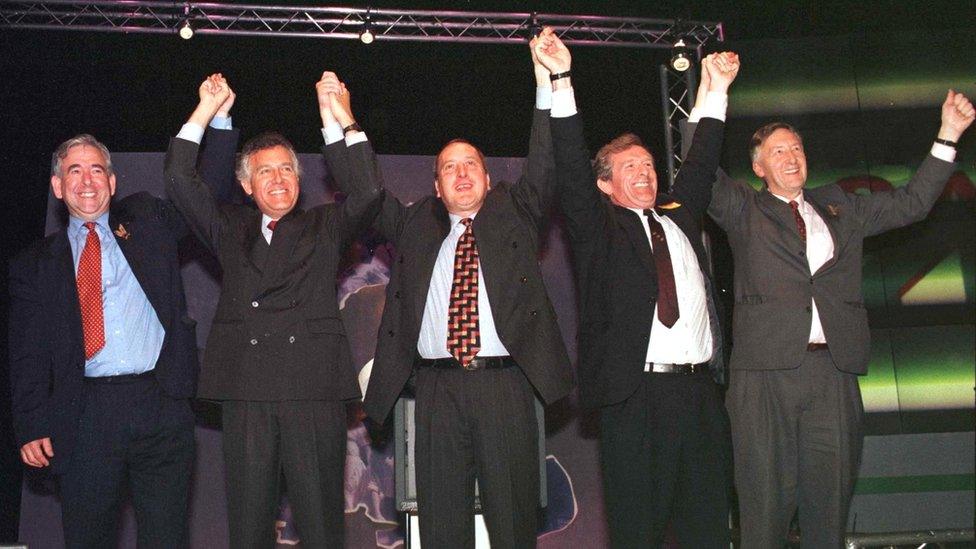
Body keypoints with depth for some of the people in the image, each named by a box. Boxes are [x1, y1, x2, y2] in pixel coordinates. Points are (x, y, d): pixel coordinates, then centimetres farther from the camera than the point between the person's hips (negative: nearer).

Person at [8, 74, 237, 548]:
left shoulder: (146, 221, 16)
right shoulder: (36, 263, 15)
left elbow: (209, 192, 13)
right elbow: (27, 355, 10)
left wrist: (217, 118, 1)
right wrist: (32, 428, 0)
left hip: (161, 405, 0)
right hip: (86, 416, 1)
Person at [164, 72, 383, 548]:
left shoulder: (324, 227, 16)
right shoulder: (230, 230, 19)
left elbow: (366, 193, -1)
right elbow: (180, 181, 10)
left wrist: (339, 120, -6)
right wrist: (205, 112, 7)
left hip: (314, 388, -1)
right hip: (245, 390, 2)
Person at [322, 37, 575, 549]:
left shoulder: (514, 214, 14)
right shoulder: (414, 225, 18)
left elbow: (543, 170, 3)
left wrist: (547, 89, -7)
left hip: (504, 380, -1)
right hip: (437, 383, 1)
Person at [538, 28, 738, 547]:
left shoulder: (679, 216, 22)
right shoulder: (598, 227, 7)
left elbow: (700, 167, 26)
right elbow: (572, 170, -4)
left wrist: (716, 94, 19)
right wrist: (561, 82, -12)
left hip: (701, 390, 5)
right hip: (635, 393, -5)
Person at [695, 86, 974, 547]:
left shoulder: (839, 209, 21)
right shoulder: (743, 209, 10)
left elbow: (911, 204, 22)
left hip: (833, 369, 4)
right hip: (767, 368, -3)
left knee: (830, 490, 8)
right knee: (768, 492, -2)